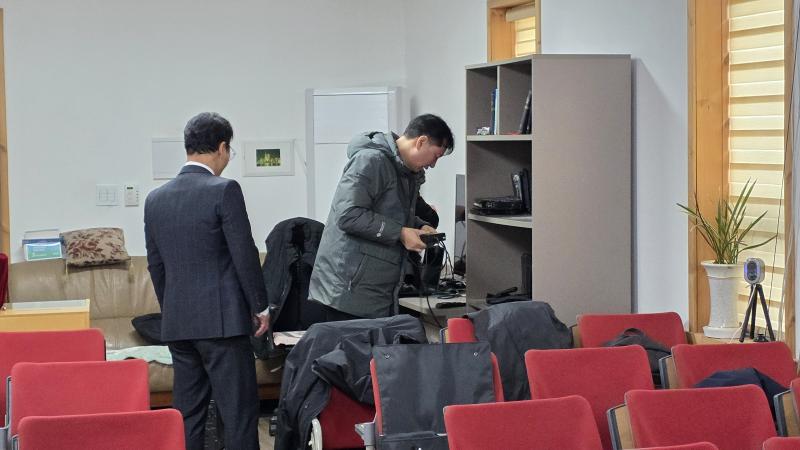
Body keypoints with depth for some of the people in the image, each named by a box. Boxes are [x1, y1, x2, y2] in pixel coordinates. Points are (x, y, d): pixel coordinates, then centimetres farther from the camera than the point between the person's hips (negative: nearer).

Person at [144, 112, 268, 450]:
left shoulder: (156, 199, 9)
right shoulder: (224, 191, -10)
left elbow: (155, 265, 14)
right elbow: (245, 255, -10)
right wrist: (260, 307, 0)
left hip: (176, 323, 6)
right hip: (222, 319, -6)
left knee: (187, 413, 10)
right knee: (238, 410, -2)